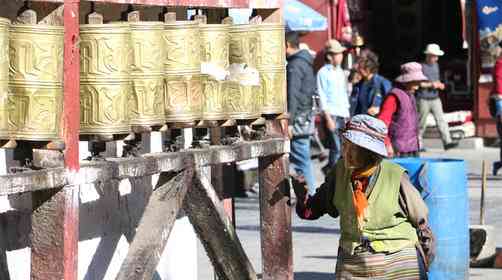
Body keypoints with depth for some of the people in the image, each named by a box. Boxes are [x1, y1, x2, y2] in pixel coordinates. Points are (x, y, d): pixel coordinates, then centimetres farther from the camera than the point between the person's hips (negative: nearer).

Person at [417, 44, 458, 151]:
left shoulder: (436, 65, 13)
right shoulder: (421, 67, -10)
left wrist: (440, 84, 1)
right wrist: (430, 84, -21)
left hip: (435, 98, 6)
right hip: (424, 99, -6)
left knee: (441, 120, -6)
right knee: (422, 123, 2)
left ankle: (447, 142, -13)